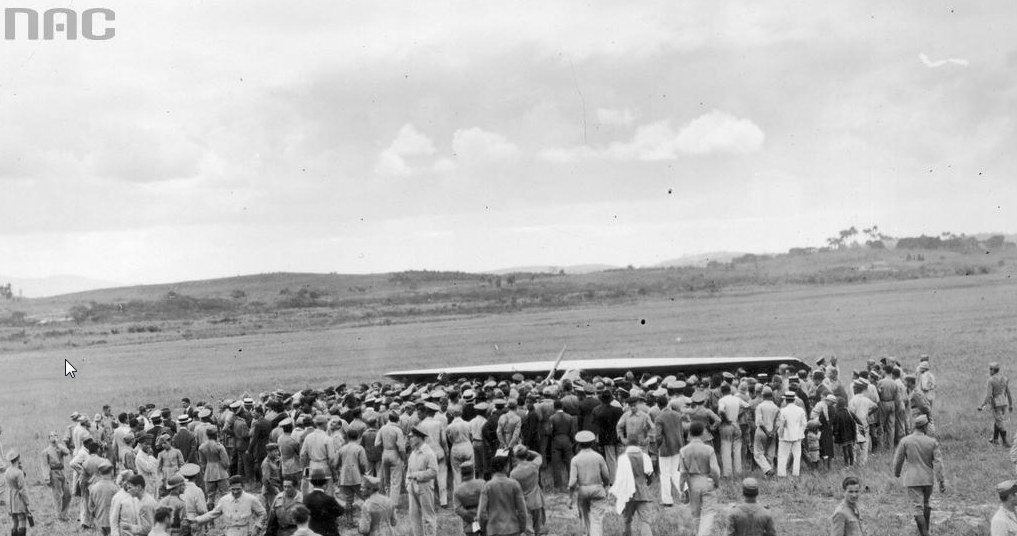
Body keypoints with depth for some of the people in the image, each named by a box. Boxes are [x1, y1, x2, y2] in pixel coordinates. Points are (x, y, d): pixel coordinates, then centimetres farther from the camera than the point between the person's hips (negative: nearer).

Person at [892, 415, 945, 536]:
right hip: (928, 478, 3)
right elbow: (938, 462, -8)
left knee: (918, 507, -2)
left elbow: (898, 460, -2)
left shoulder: (905, 441, -9)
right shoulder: (932, 442, -6)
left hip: (912, 479, -3)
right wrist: (941, 481, -4)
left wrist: (897, 473, 16)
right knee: (925, 504, 21)